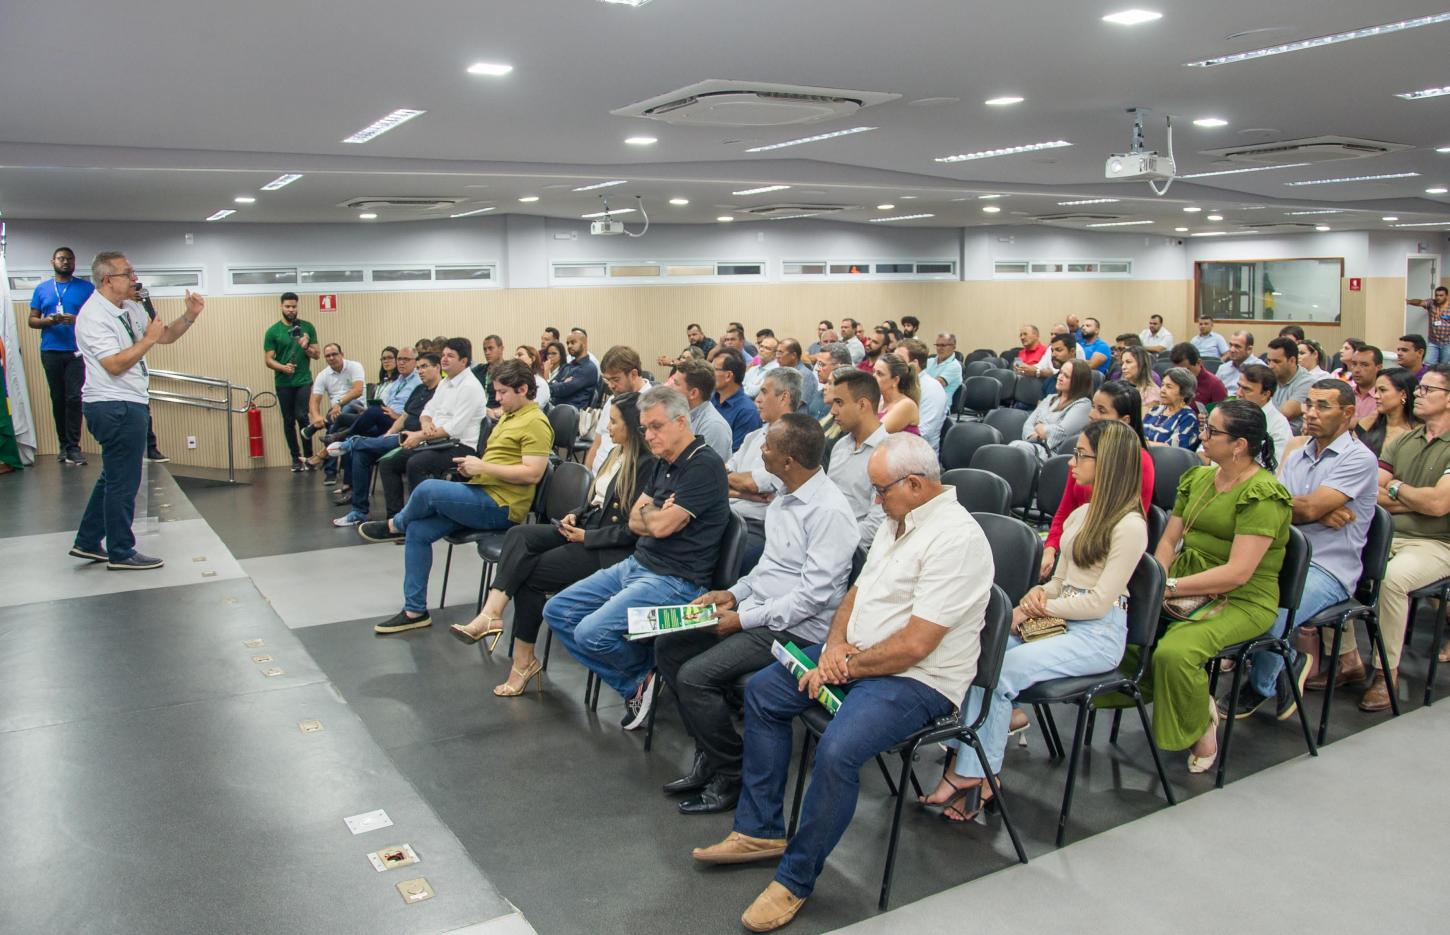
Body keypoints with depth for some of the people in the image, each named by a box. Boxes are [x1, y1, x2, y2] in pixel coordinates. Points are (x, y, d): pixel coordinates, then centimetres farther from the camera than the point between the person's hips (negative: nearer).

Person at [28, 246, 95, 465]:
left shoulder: (86, 288, 6)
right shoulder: (42, 288, 13)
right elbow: (31, 320, 12)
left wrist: (76, 320, -16)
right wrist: (47, 321, -9)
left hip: (77, 351, -2)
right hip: (50, 351, 3)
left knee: (74, 398, -10)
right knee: (57, 398, 7)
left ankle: (73, 447, -8)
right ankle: (63, 443, 16)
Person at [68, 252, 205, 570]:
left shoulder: (130, 308, 10)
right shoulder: (93, 315, -16)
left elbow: (166, 336, 15)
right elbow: (115, 365, -23)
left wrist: (190, 315, 0)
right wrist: (148, 340, -18)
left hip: (128, 404, 10)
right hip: (115, 408, -10)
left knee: (112, 478, 19)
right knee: (123, 482, 0)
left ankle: (87, 543, 30)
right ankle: (121, 553, 12)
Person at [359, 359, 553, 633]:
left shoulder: (535, 422, -12)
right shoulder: (508, 416, 19)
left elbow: (532, 473, -20)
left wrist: (483, 467, -17)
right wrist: (473, 465, 7)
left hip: (501, 505, -10)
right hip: (482, 494, 10)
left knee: (428, 488, -24)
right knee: (418, 531, -2)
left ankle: (395, 525, 10)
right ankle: (415, 611, 6)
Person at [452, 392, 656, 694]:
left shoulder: (646, 465, -15)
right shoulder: (616, 453, 14)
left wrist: (586, 536, -14)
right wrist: (576, 516, 4)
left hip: (610, 549, -9)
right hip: (585, 528, 9)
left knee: (530, 573, -16)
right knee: (518, 535, -15)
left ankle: (524, 660, -3)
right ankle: (491, 614, -28)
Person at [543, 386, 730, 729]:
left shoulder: (704, 466, -16)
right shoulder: (664, 464, 15)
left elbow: (660, 525, -19)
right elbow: (635, 521, 12)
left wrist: (648, 511, 2)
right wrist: (657, 514, -8)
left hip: (675, 581, -10)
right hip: (636, 565, 10)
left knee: (591, 633, -25)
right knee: (557, 612, 6)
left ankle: (645, 671, 7)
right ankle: (633, 687, 7)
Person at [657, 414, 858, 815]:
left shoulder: (830, 511, -21)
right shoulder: (785, 494, 8)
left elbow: (813, 595, -23)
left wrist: (745, 619, -19)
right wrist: (734, 593, 6)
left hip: (797, 629, -10)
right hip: (758, 610, 10)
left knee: (694, 676, -20)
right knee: (668, 647, 5)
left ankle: (732, 775, 1)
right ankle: (709, 755, 13)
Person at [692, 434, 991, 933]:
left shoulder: (955, 538, -22)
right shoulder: (897, 520, 8)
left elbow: (915, 645, -25)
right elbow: (858, 590, 14)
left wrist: (846, 666, -16)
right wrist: (835, 644, -5)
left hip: (918, 679, -10)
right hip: (855, 653, 10)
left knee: (837, 750, -31)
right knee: (762, 691, 8)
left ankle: (795, 881, -9)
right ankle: (760, 831, 15)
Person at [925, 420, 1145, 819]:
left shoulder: (1129, 525, -11)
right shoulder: (1082, 514, 16)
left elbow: (1099, 602, -15)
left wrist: (1038, 607, -10)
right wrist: (1040, 592, -3)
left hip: (1098, 634, -8)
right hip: (1059, 619, 8)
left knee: (998, 671, -26)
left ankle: (967, 773, -15)